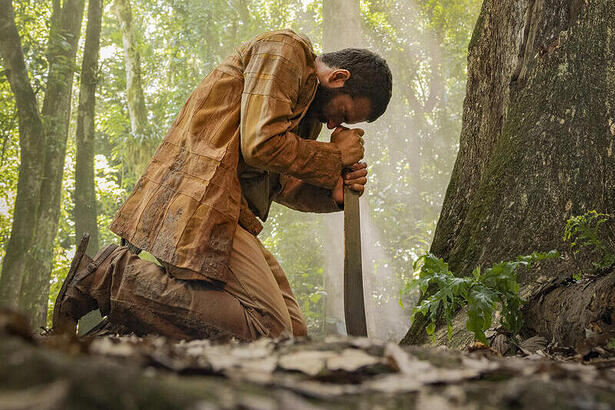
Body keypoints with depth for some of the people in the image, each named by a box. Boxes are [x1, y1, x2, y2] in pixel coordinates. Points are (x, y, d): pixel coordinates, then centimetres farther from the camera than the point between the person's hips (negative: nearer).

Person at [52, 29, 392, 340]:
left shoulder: (308, 107, 26)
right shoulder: (284, 50, -4)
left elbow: (280, 183, 22)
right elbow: (262, 145, -16)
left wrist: (334, 190, 4)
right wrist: (336, 157, -3)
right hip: (201, 203, -11)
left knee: (293, 331, 3)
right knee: (269, 331, -19)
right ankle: (111, 275, -15)